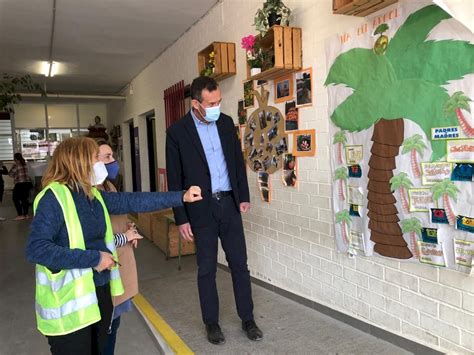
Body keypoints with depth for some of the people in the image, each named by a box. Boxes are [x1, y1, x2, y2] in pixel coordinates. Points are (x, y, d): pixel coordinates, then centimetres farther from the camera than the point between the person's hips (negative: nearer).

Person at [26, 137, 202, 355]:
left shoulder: (94, 195, 5)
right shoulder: (54, 197, -18)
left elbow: (133, 201, 6)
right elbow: (36, 250, -25)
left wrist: (181, 197, 4)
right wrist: (93, 258, -23)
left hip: (100, 292, 8)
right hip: (69, 302, -8)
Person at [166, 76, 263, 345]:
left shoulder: (226, 122, 4)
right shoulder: (177, 131, -8)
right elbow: (175, 178, -6)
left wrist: (244, 196, 7)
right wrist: (181, 218, -6)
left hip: (229, 203, 3)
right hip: (201, 209, -3)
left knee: (240, 264, 9)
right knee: (207, 269, 9)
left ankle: (248, 318, 26)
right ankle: (212, 322, 27)